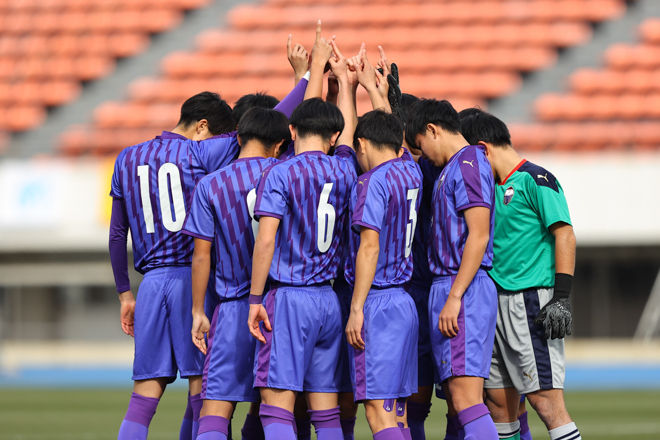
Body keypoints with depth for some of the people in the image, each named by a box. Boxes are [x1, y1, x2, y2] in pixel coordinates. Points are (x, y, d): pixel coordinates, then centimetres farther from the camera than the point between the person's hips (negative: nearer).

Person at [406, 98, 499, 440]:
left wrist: (454, 297, -21)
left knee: (465, 398, -18)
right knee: (456, 401, 7)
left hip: (464, 289, -10)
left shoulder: (468, 164, -10)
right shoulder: (446, 168, 19)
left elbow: (478, 235, -18)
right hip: (447, 288, 10)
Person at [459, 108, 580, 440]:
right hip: (497, 302, 9)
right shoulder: (493, 187, 18)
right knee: (499, 400, 8)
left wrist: (561, 297, -18)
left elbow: (565, 235, -12)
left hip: (532, 301, -9)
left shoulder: (536, 180, -7)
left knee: (544, 398, -14)